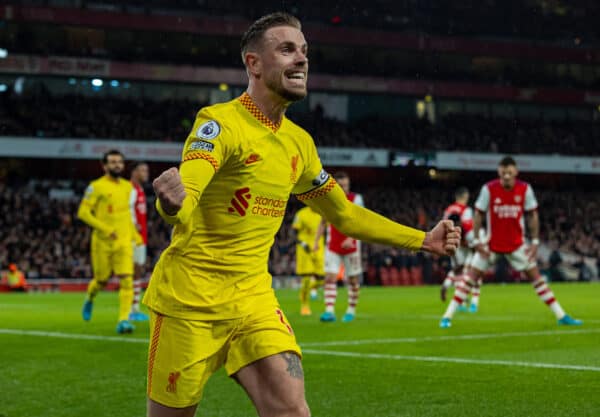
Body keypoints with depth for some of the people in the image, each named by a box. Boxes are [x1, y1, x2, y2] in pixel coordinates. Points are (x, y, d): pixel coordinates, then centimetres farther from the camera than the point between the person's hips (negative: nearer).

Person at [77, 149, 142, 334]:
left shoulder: (127, 186, 11)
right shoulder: (96, 187, -7)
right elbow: (83, 212, -12)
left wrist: (135, 235, 19)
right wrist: (105, 229, -19)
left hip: (124, 241, 3)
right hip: (102, 242, -3)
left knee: (127, 280, -12)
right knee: (102, 280, 9)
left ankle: (123, 320, -14)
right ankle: (90, 299, 42)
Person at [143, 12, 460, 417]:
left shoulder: (299, 142, 7)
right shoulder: (221, 122, -15)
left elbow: (344, 213, 22)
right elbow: (185, 190, -33)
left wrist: (422, 240, 20)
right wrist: (174, 205, -58)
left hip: (254, 298, 6)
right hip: (190, 299, -5)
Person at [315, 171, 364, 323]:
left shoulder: (356, 199, -3)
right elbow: (323, 223, 15)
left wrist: (351, 238, -25)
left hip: (350, 246, -2)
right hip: (332, 247, 2)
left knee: (353, 279, 4)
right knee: (330, 277, -10)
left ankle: (351, 310, 17)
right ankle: (329, 311, -15)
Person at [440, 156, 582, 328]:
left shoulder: (525, 189, -8)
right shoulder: (489, 189, -13)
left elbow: (532, 215, 1)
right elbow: (478, 214, -5)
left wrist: (535, 241, -4)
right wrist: (476, 241, -10)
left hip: (517, 244, 1)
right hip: (491, 244, -1)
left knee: (535, 276, 2)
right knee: (471, 276, -7)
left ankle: (561, 315, 9)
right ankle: (448, 316, -2)